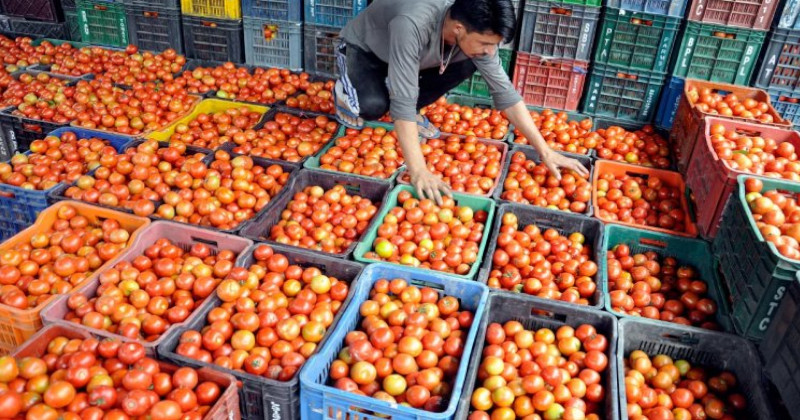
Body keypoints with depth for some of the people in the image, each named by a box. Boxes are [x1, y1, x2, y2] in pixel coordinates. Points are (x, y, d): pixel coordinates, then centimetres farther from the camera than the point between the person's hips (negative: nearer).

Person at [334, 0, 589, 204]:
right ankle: (347, 89, 1)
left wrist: (545, 151, -23)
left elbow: (503, 90, -20)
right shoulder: (412, 25, -44)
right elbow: (402, 101, -45)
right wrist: (418, 171, -52)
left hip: (407, 56, 5)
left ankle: (410, 113, 2)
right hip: (361, 48, -5)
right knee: (374, 105, -36)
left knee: (468, 64, -20)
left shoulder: (476, 30, -24)